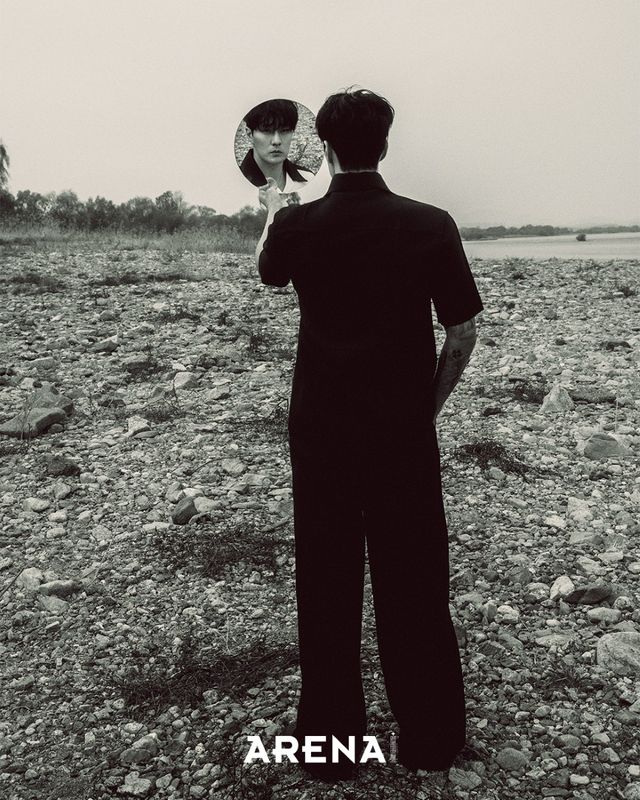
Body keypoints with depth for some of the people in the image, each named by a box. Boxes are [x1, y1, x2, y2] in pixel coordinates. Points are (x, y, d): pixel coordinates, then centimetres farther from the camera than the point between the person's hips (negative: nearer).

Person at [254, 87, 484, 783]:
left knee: (326, 584, 12)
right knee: (414, 583, 12)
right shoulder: (431, 225, -8)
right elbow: (462, 334, -4)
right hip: (405, 433, 0)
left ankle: (331, 744, 24)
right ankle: (429, 741, 27)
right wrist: (427, 405, 11)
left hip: (320, 431, 1)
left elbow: (267, 271, 18)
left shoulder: (297, 225, -5)